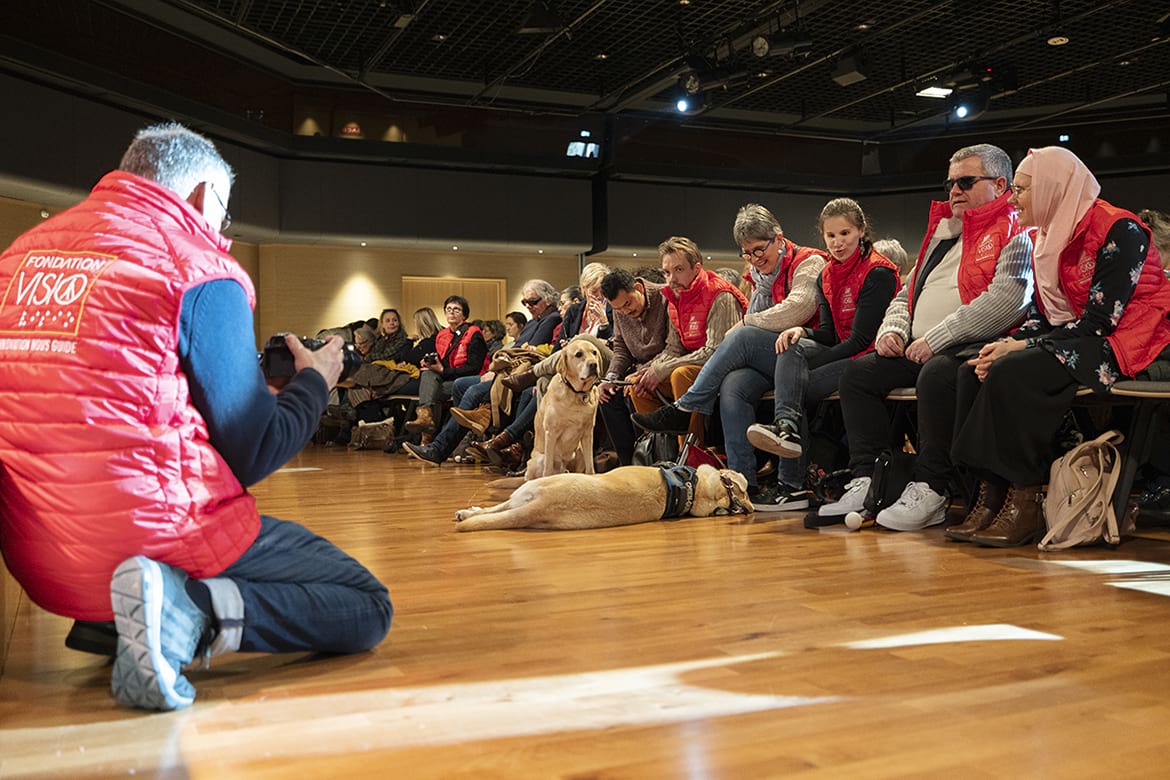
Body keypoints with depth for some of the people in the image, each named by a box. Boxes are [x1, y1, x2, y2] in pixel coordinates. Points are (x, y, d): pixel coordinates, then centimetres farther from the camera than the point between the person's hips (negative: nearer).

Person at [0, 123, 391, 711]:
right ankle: (191, 610, -17)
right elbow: (253, 456, -8)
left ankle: (103, 618, 10)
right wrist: (314, 382, 10)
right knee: (368, 608, 4)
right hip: (158, 537, -7)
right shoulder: (199, 268, -9)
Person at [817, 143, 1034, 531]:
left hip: (972, 350, -9)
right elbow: (908, 292, 28)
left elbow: (1004, 302, -20)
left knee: (937, 374, -37)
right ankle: (865, 481, -7)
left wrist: (935, 339, -20)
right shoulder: (942, 232, 24)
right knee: (858, 373, -3)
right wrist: (893, 330, 5)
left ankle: (929, 491, -27)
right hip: (920, 352, 9)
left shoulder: (1016, 236, -3)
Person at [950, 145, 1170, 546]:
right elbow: (1039, 316, 10)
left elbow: (1099, 320, -20)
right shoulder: (1048, 241, 14)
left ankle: (1025, 502, -22)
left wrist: (1022, 347, -19)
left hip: (1124, 345, -8)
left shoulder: (1118, 230, -13)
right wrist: (1007, 345, -10)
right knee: (977, 371, -12)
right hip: (1067, 345, 8)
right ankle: (990, 495, -15)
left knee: (1013, 373, -29)